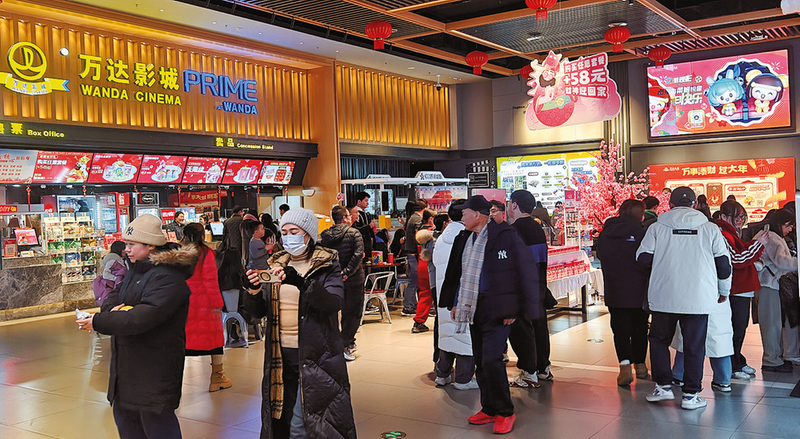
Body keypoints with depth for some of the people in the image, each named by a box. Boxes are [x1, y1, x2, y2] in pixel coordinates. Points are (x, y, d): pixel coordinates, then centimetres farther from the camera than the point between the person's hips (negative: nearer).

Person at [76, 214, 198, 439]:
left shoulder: (166, 277, -21)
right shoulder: (138, 269, 12)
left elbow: (141, 319, -28)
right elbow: (114, 295, 14)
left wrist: (98, 323, -21)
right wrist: (113, 308, -10)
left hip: (154, 368, -10)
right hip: (128, 363, 10)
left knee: (155, 421, -4)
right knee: (125, 415, 19)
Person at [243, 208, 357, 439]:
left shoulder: (327, 266, -3)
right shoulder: (276, 265, 11)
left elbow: (334, 302, -20)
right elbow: (258, 311, 10)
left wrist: (299, 282, -33)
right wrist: (254, 290, -12)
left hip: (315, 357, -5)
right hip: (281, 356, 5)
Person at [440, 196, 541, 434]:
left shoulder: (505, 235, -11)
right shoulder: (464, 239, 11)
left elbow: (527, 273, -11)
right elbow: (457, 273, 22)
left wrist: (516, 309, -12)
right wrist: (455, 303, 17)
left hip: (496, 311, -7)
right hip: (473, 310, 7)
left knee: (491, 360, -12)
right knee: (481, 362, 12)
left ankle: (505, 413, 5)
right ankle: (489, 409, 26)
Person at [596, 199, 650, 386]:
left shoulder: (604, 235, 0)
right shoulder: (641, 233, -12)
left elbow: (600, 256, 13)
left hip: (614, 292, 2)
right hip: (639, 291, -1)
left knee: (620, 328, 5)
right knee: (639, 328, 14)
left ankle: (625, 365, -11)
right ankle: (640, 365, 26)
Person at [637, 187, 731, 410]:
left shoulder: (657, 227, -1)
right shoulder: (710, 229, 1)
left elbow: (643, 258, -1)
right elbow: (724, 263, 5)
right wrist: (724, 291, 19)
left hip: (664, 297, 0)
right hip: (698, 298, 0)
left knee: (659, 339, 17)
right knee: (694, 345, 8)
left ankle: (663, 385, 15)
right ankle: (690, 394, 11)